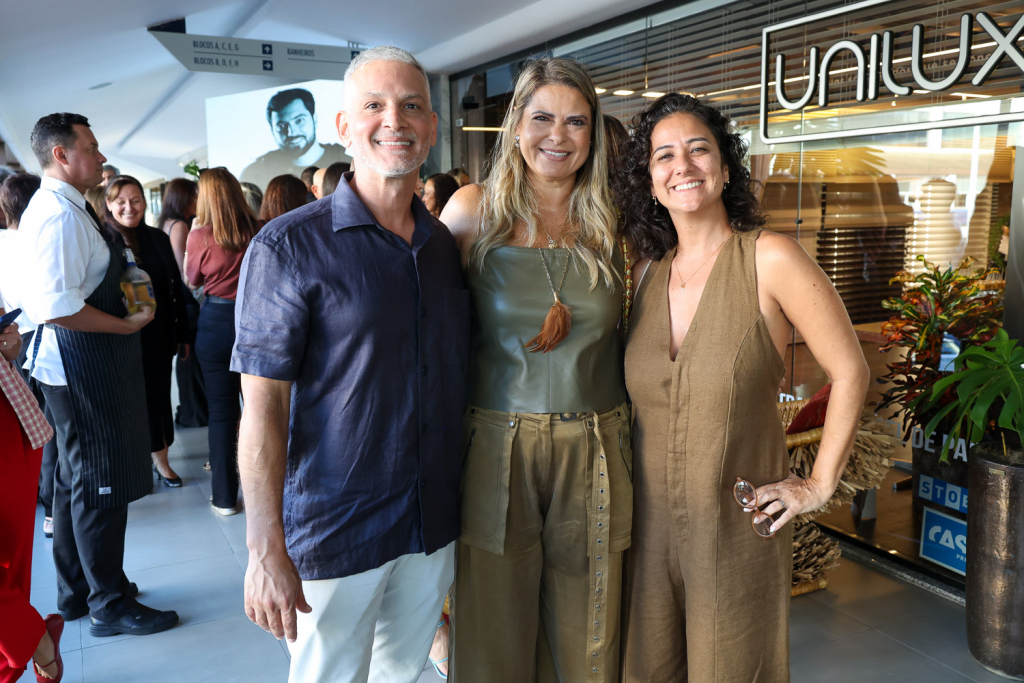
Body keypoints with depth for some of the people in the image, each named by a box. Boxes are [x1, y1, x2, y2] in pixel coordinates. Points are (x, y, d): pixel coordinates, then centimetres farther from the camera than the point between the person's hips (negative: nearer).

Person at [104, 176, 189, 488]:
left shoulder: (159, 239, 4)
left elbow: (176, 290, 8)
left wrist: (182, 334, 7)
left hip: (160, 337, 3)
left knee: (159, 397, 11)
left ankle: (161, 460, 25)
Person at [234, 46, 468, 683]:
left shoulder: (446, 245, 5)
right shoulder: (289, 247, -13)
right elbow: (263, 404, -15)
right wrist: (266, 550, -18)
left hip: (436, 525, 5)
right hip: (334, 532, -5)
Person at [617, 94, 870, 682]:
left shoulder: (769, 258, -12)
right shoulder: (648, 272, 4)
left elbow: (850, 373, -8)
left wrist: (819, 486, -6)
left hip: (740, 524, -4)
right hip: (650, 520, 4)